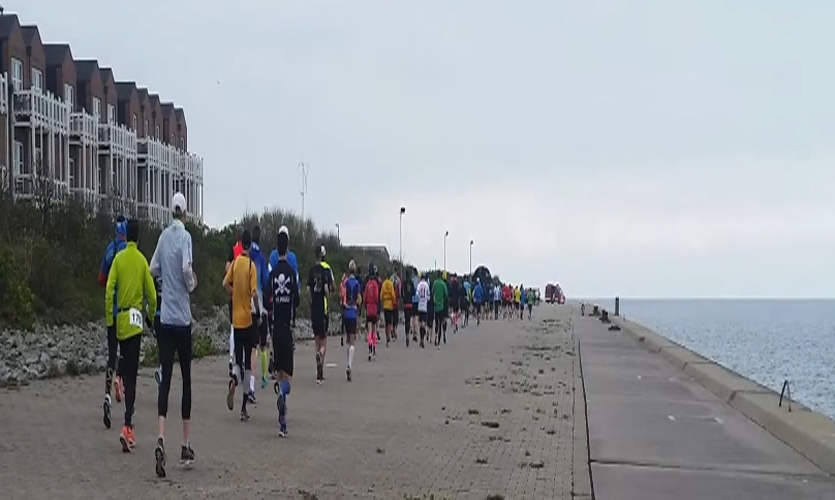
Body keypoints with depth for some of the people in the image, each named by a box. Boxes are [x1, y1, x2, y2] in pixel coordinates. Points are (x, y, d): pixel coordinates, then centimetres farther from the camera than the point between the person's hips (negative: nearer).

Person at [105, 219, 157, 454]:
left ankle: (129, 423, 18)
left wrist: (110, 321, 2)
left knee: (127, 372, 13)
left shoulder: (118, 259, 1)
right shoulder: (142, 261, -1)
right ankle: (127, 426, -15)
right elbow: (152, 295, -1)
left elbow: (109, 292, -5)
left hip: (121, 320, 2)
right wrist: (151, 316, 16)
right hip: (136, 321, -2)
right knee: (131, 375, -4)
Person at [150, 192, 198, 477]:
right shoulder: (185, 237, -8)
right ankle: (186, 446, 9)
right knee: (186, 378, 5)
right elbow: (186, 268, -21)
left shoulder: (164, 236, 8)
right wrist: (192, 284, -1)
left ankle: (161, 438, -18)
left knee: (166, 377, 0)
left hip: (165, 317, 4)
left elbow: (154, 269, 11)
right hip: (182, 318, -4)